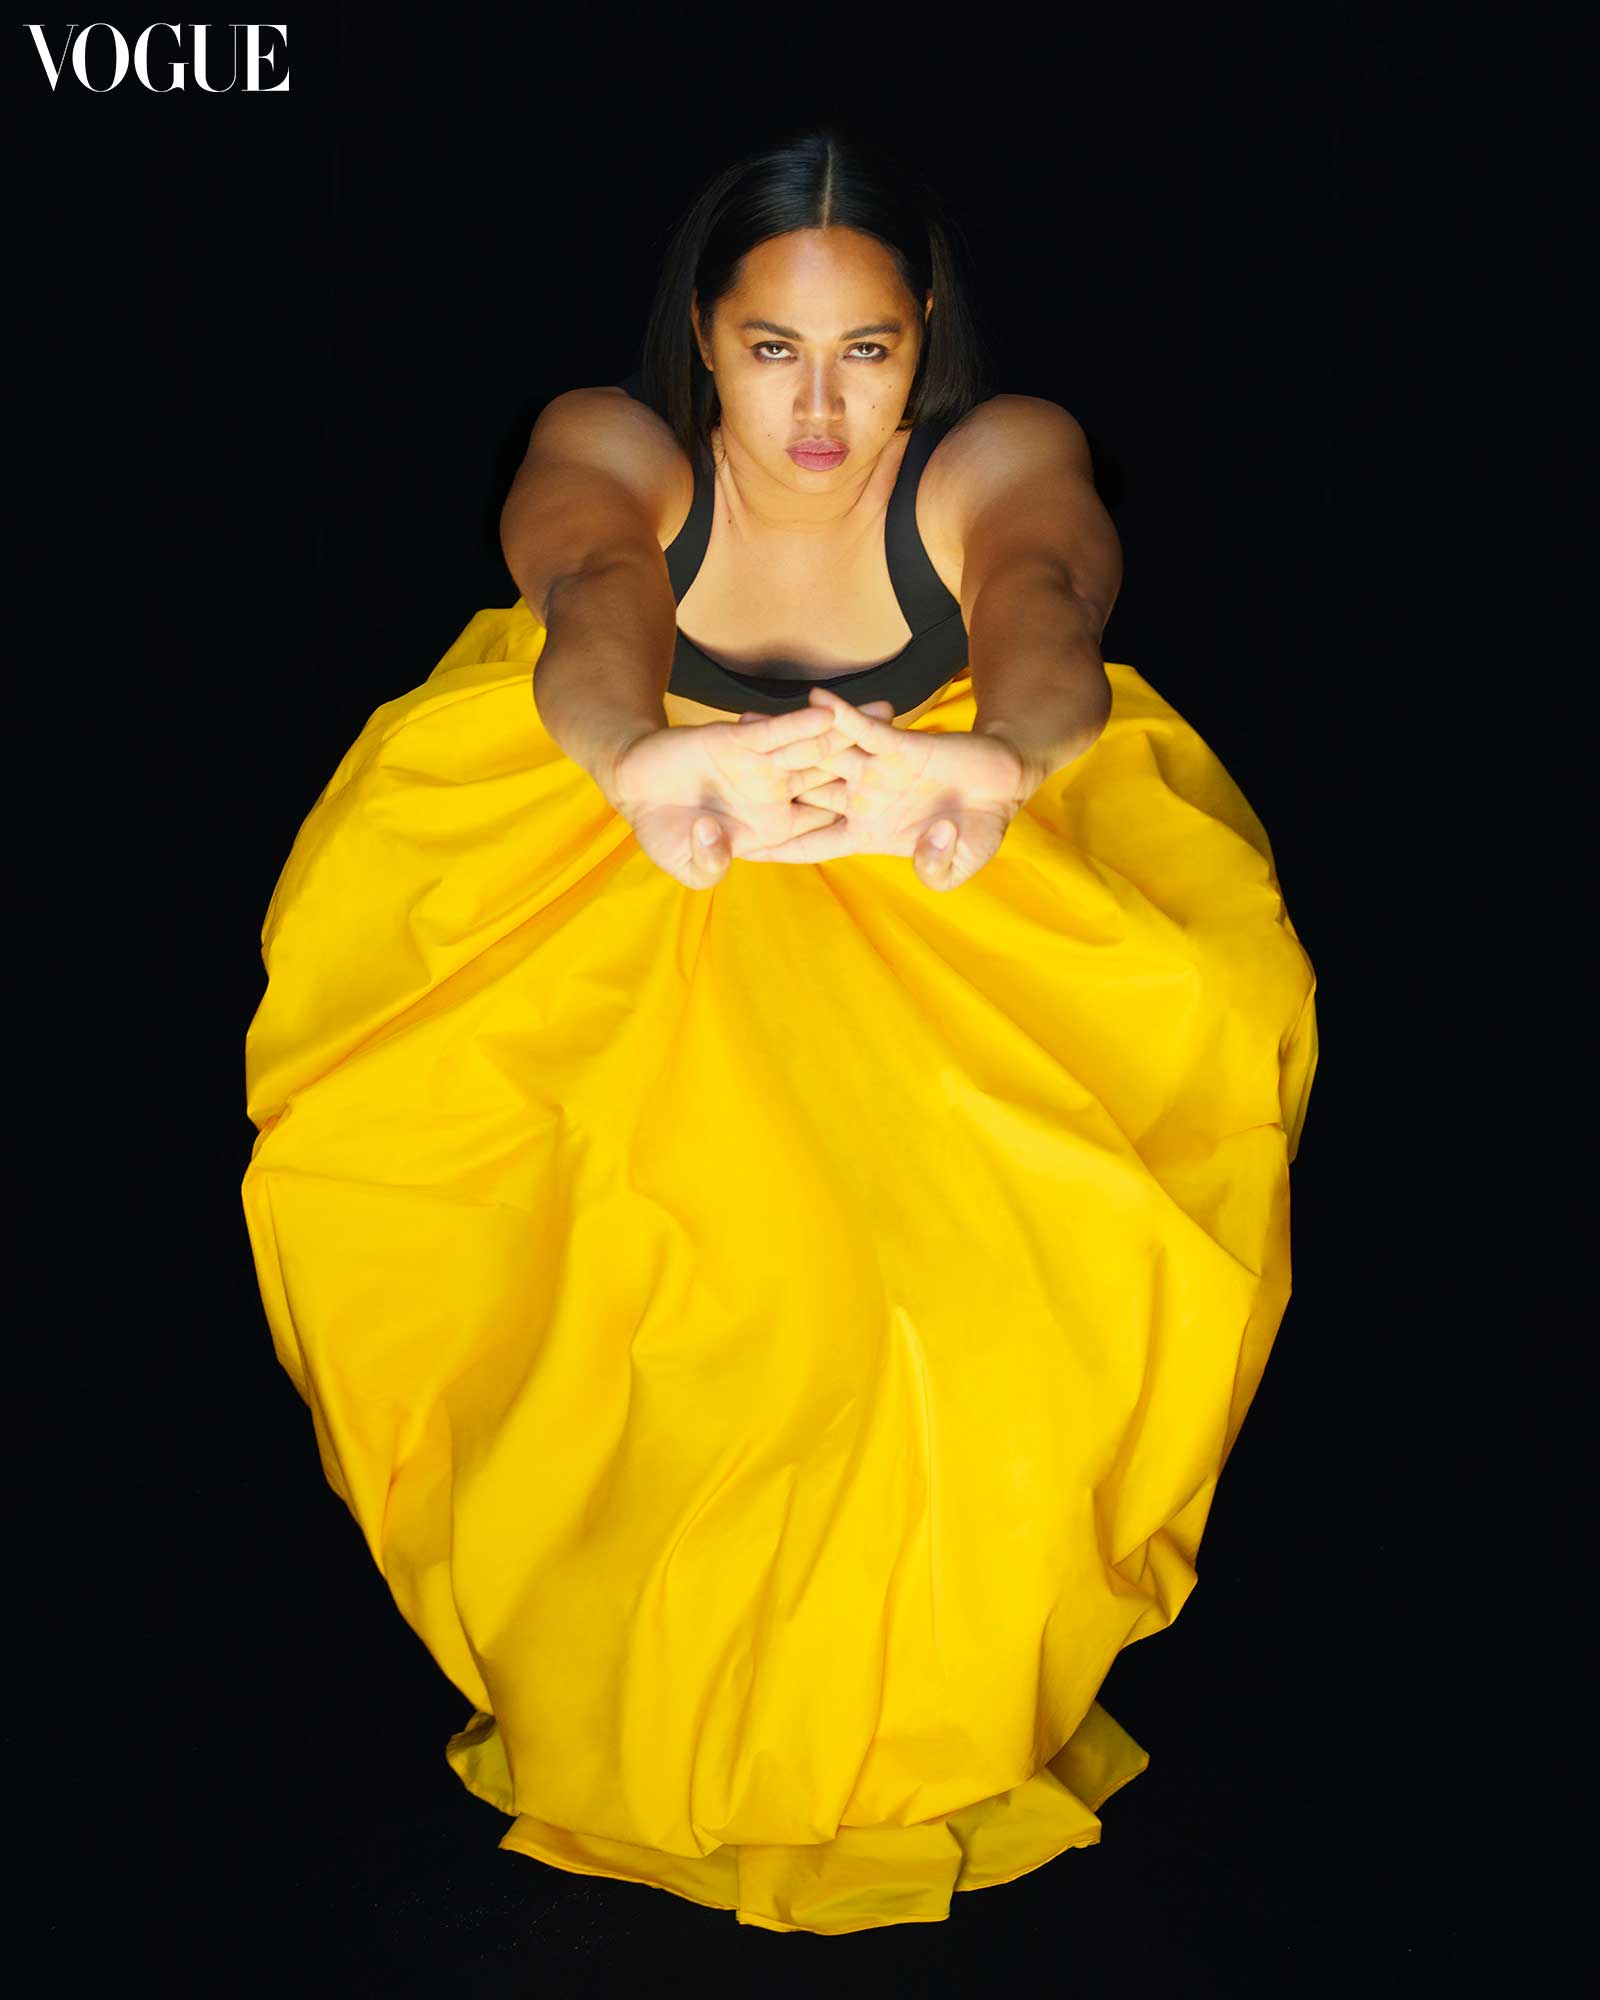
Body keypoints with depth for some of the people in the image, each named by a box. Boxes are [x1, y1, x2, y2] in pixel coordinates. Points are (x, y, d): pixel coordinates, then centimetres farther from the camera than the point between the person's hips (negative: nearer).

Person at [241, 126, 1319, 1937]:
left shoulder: (1002, 462, -13)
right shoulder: (612, 451, -13)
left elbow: (1044, 614, -36)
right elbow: (593, 608, -36)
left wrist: (990, 761, -62)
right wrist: (643, 761, -61)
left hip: (950, 924, 0)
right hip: (625, 923, 1)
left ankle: (927, 1687, 3)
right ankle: (631, 1680, 4)